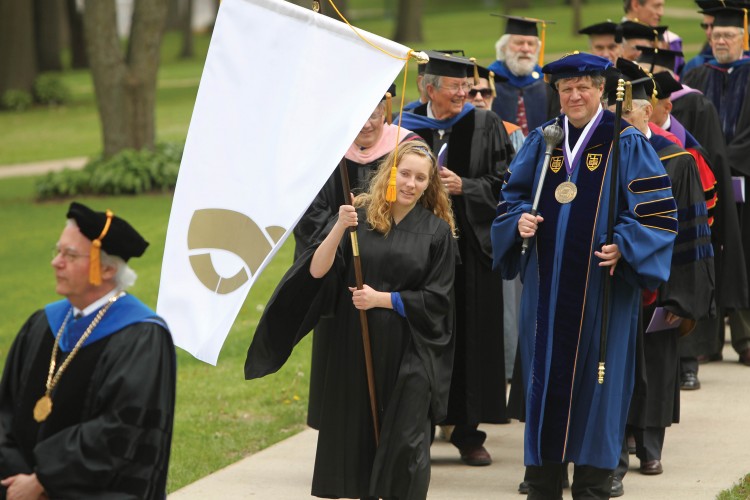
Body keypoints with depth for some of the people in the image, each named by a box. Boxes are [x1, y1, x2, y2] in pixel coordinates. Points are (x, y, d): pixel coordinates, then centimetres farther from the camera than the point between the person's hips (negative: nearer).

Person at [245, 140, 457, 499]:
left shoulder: (436, 230, 0)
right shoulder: (359, 217, 1)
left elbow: (436, 298, -2)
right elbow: (316, 271, -9)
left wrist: (382, 299, -11)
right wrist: (339, 228, -23)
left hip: (409, 353, -2)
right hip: (355, 347, 2)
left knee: (404, 440, -5)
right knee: (358, 434, 10)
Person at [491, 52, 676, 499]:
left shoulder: (627, 144, -2)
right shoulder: (542, 141, 10)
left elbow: (658, 210, -5)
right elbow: (512, 194, 16)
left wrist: (623, 245, -19)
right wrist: (520, 219, -5)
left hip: (602, 283, -3)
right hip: (547, 283, 3)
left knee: (596, 376, 0)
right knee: (545, 375, 5)